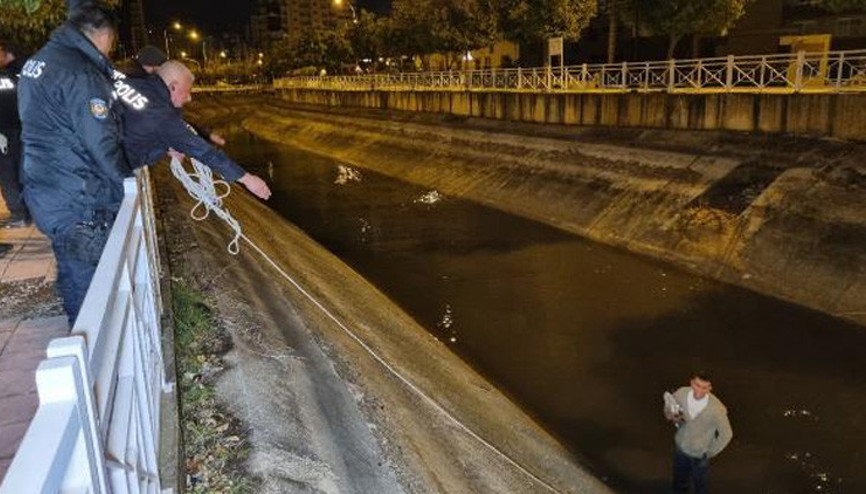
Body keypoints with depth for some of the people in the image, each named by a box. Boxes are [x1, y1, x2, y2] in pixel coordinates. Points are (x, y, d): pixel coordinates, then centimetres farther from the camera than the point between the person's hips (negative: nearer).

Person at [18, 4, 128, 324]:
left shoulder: (38, 61, 13)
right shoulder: (81, 73, -18)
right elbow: (102, 145, -20)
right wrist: (129, 189, -9)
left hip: (45, 193, 10)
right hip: (78, 203, -10)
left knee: (71, 275, 22)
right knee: (90, 282, 1)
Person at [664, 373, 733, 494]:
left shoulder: (716, 409, -35)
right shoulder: (681, 393, -24)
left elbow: (726, 434, -20)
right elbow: (668, 408, -2)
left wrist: (710, 452, -10)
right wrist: (673, 417, -24)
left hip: (699, 453, -4)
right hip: (681, 446, 4)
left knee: (699, 484, 25)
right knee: (679, 482, 30)